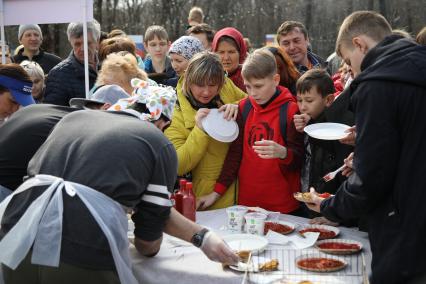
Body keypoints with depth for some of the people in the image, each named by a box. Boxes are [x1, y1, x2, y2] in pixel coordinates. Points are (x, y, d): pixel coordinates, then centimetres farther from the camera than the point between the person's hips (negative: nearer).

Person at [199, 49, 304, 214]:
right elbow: (235, 153, 7)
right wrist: (217, 192, 3)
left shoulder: (291, 109, -8)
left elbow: (298, 160, -8)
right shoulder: (244, 107, 5)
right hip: (246, 201, 4)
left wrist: (282, 153, -30)